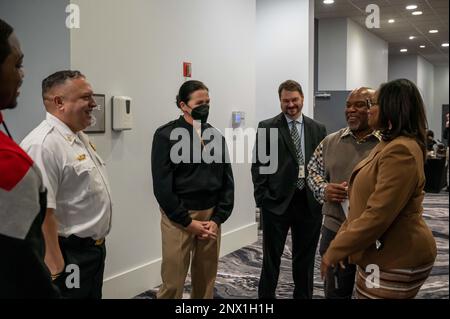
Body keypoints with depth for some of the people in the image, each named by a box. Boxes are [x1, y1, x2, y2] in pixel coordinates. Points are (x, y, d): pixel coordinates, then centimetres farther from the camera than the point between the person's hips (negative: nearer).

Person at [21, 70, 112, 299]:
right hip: (69, 257, -9)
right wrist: (55, 268, -25)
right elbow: (42, 213, -27)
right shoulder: (43, 145, -23)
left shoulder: (80, 138, 10)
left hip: (94, 250, 9)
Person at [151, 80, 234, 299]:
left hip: (211, 217, 4)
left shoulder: (216, 137, 9)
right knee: (172, 282, 1)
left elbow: (227, 181, 8)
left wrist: (217, 219, -3)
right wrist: (188, 222, -11)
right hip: (179, 218, -4)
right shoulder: (166, 136, -6)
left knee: (206, 281, 12)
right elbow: (162, 185, -10)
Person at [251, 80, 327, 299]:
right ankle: (265, 297, 22)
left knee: (305, 259, 14)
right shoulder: (267, 128, 0)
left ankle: (303, 296, 29)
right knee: (271, 258, 8)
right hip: (276, 202, -2)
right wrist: (262, 198, -9)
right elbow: (258, 165, -3)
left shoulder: (317, 129, 8)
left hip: (309, 202, 3)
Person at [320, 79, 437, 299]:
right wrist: (340, 242, 11)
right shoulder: (389, 145, 14)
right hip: (385, 254, 10)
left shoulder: (401, 151, -23)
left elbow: (378, 216, -27)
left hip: (396, 259, -10)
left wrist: (335, 251, -19)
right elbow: (367, 204, 15)